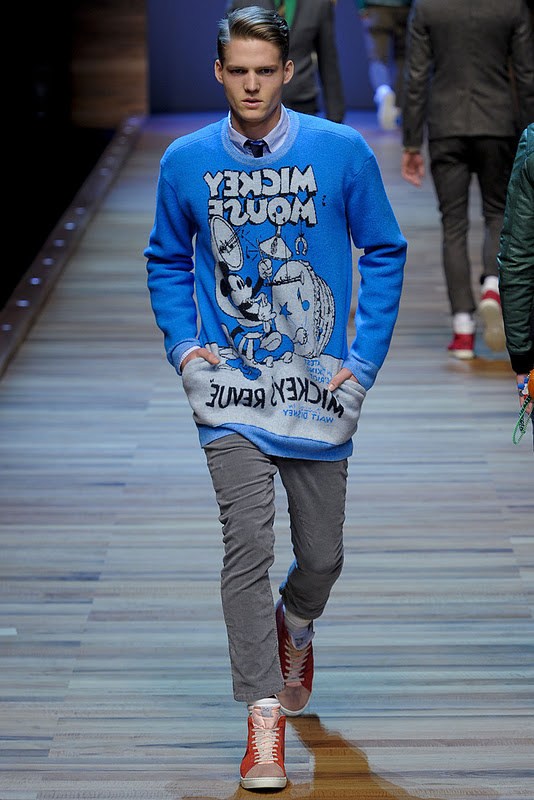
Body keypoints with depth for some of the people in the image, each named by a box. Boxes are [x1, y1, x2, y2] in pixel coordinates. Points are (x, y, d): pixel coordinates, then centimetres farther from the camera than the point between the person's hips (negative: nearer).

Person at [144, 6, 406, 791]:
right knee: (248, 543, -14)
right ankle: (264, 717, -8)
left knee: (321, 556, 10)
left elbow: (384, 253, 5)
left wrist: (364, 358, -1)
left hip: (318, 392, 1)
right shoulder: (186, 161, 0)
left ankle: (294, 628, 45)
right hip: (231, 390, 0)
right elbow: (168, 261, 15)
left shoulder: (341, 152, -4)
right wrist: (183, 347, 2)